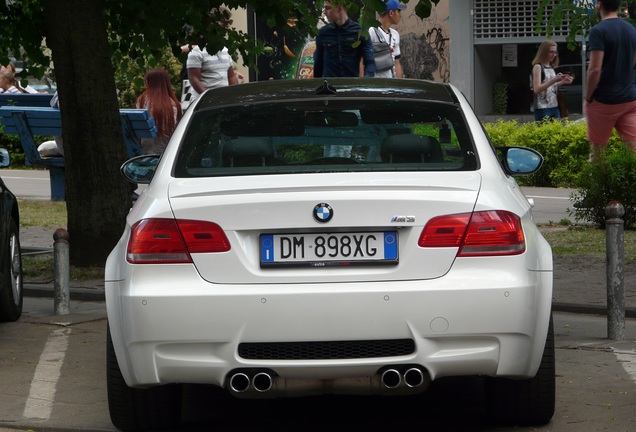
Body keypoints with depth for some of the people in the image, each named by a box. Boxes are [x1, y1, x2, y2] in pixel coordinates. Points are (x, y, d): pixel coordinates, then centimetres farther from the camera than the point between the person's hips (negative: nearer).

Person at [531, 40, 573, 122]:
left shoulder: (552, 67, 13)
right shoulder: (538, 67, -7)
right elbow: (537, 89, -16)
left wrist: (562, 82, 4)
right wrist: (554, 80, -24)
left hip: (554, 107, 7)